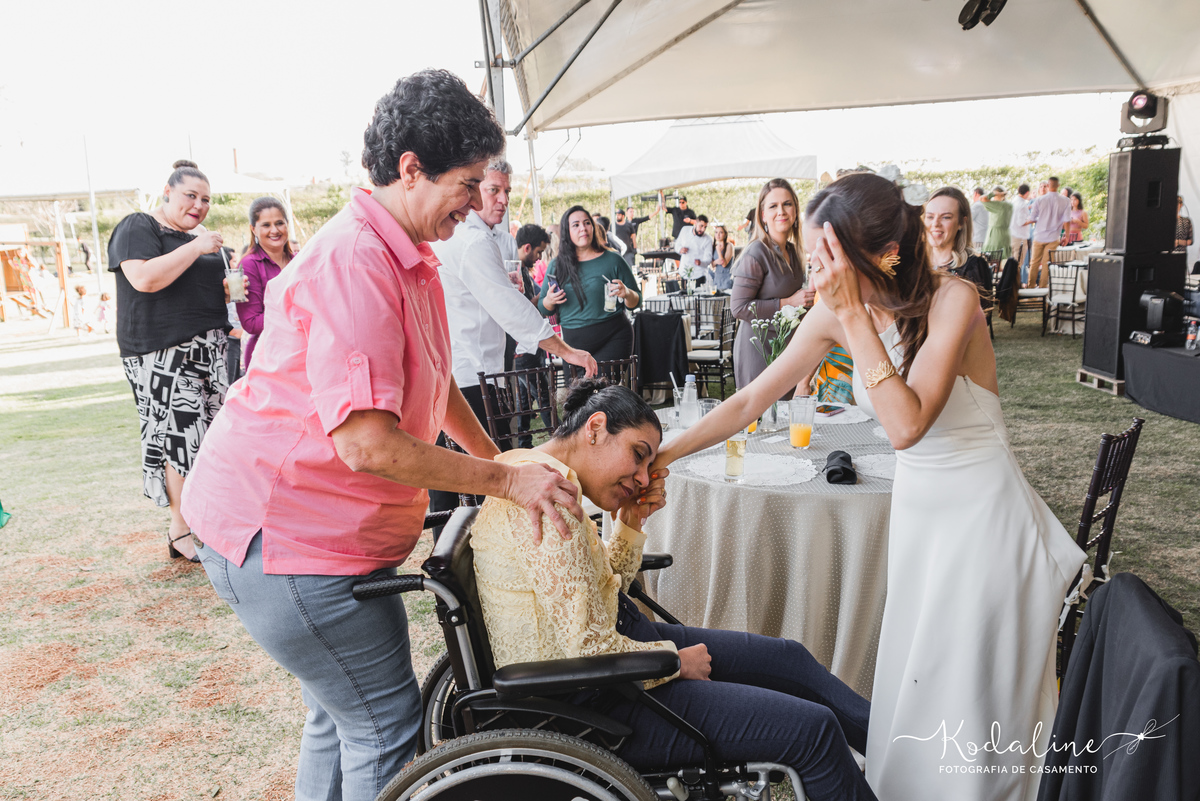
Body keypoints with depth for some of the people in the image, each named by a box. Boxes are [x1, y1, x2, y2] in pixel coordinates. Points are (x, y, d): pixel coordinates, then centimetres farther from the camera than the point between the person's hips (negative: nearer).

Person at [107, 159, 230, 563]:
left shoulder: (196, 239, 24)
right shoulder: (138, 227, -2)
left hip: (208, 350, 8)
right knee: (179, 434, -10)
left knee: (211, 434, 2)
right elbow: (145, 278, -19)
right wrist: (195, 248, -15)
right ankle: (180, 532, -3)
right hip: (162, 353, -8)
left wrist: (229, 288, 12)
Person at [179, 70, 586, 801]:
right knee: (387, 726, -2)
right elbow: (367, 444, -30)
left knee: (343, 710, 20)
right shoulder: (354, 261, -24)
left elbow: (434, 385, 21)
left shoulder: (411, 261, 11)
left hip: (335, 529, 10)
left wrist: (501, 464, 14)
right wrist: (506, 480, -22)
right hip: (282, 534, -10)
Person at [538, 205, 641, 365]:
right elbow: (544, 310, 13)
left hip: (612, 340, -2)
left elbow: (636, 302, 4)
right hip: (573, 344, 3)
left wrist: (627, 294, -17)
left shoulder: (612, 260, 1)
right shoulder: (556, 266, 8)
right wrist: (549, 301, -8)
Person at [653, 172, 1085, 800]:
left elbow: (907, 425, -34)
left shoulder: (951, 300, -23)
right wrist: (662, 454, -5)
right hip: (917, 511, 5)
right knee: (909, 684, 12)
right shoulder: (834, 315, -7)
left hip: (983, 513, -5)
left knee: (970, 692, 5)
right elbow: (751, 401, -2)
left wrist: (855, 316, -33)